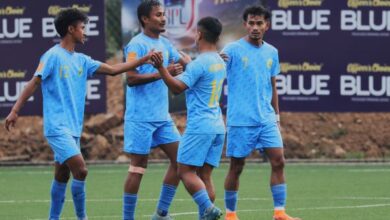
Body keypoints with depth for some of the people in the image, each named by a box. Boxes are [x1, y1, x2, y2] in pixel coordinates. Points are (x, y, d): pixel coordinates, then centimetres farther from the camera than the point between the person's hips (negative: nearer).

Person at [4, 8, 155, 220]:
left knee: (62, 175, 11)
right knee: (80, 170, -17)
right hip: (57, 128, -8)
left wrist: (144, 59, 6)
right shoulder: (53, 56, -8)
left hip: (73, 129, 8)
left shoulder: (81, 60, 13)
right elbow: (33, 84, -10)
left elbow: (112, 69, 13)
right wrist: (15, 111, -17)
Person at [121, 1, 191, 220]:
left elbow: (185, 61, 23)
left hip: (163, 117, 8)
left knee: (180, 159, 4)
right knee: (138, 167, -4)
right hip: (141, 118, -8)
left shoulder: (165, 44, 12)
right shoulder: (137, 45, -11)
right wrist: (163, 73, -27)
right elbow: (131, 78, -20)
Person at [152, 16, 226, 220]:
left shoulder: (199, 63, -13)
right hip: (217, 126, 8)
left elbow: (178, 88, -20)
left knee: (186, 172, -6)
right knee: (204, 175, 7)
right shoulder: (220, 63, 13)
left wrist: (161, 68, -29)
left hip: (199, 126, -8)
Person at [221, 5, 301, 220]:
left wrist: (276, 116, 18)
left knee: (278, 161, -6)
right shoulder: (233, 50, -5)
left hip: (266, 120, 4)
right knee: (236, 166, 2)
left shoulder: (271, 52, 11)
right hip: (240, 120, -4)